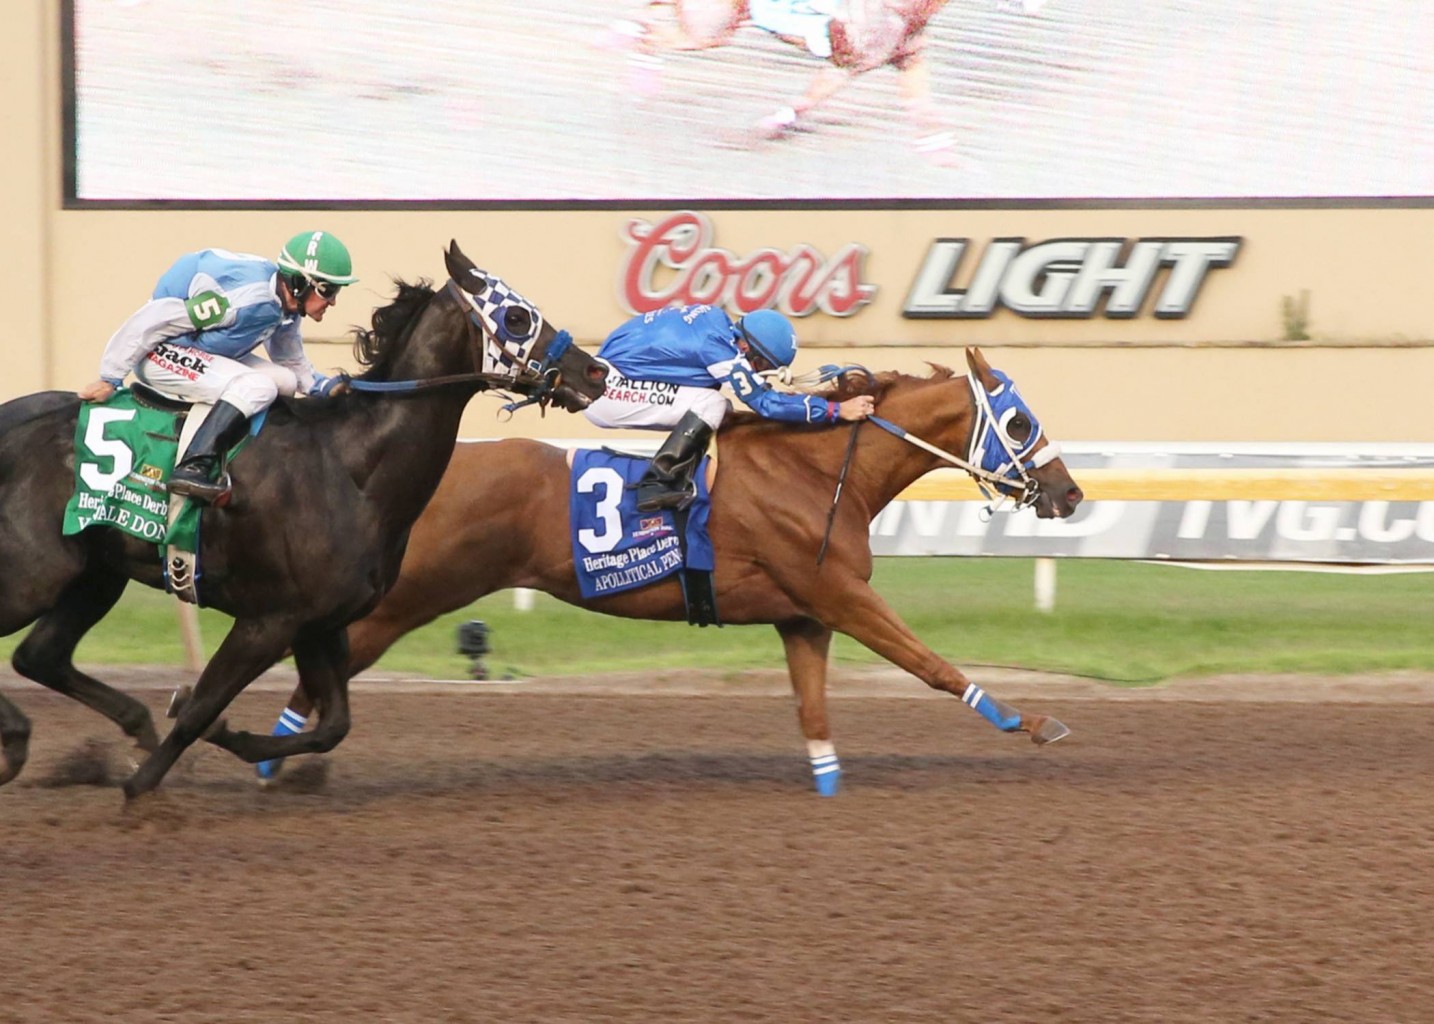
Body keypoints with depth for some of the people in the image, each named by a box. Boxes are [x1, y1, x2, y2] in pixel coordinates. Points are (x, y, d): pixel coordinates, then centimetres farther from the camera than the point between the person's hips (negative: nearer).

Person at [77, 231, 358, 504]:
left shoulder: (285, 306, 0)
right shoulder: (247, 298, -29)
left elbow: (294, 367, 18)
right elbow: (153, 320, -26)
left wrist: (325, 386, -2)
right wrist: (110, 379, -18)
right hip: (160, 354, -10)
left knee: (285, 381, 1)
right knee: (256, 387, -26)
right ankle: (192, 468, -35)